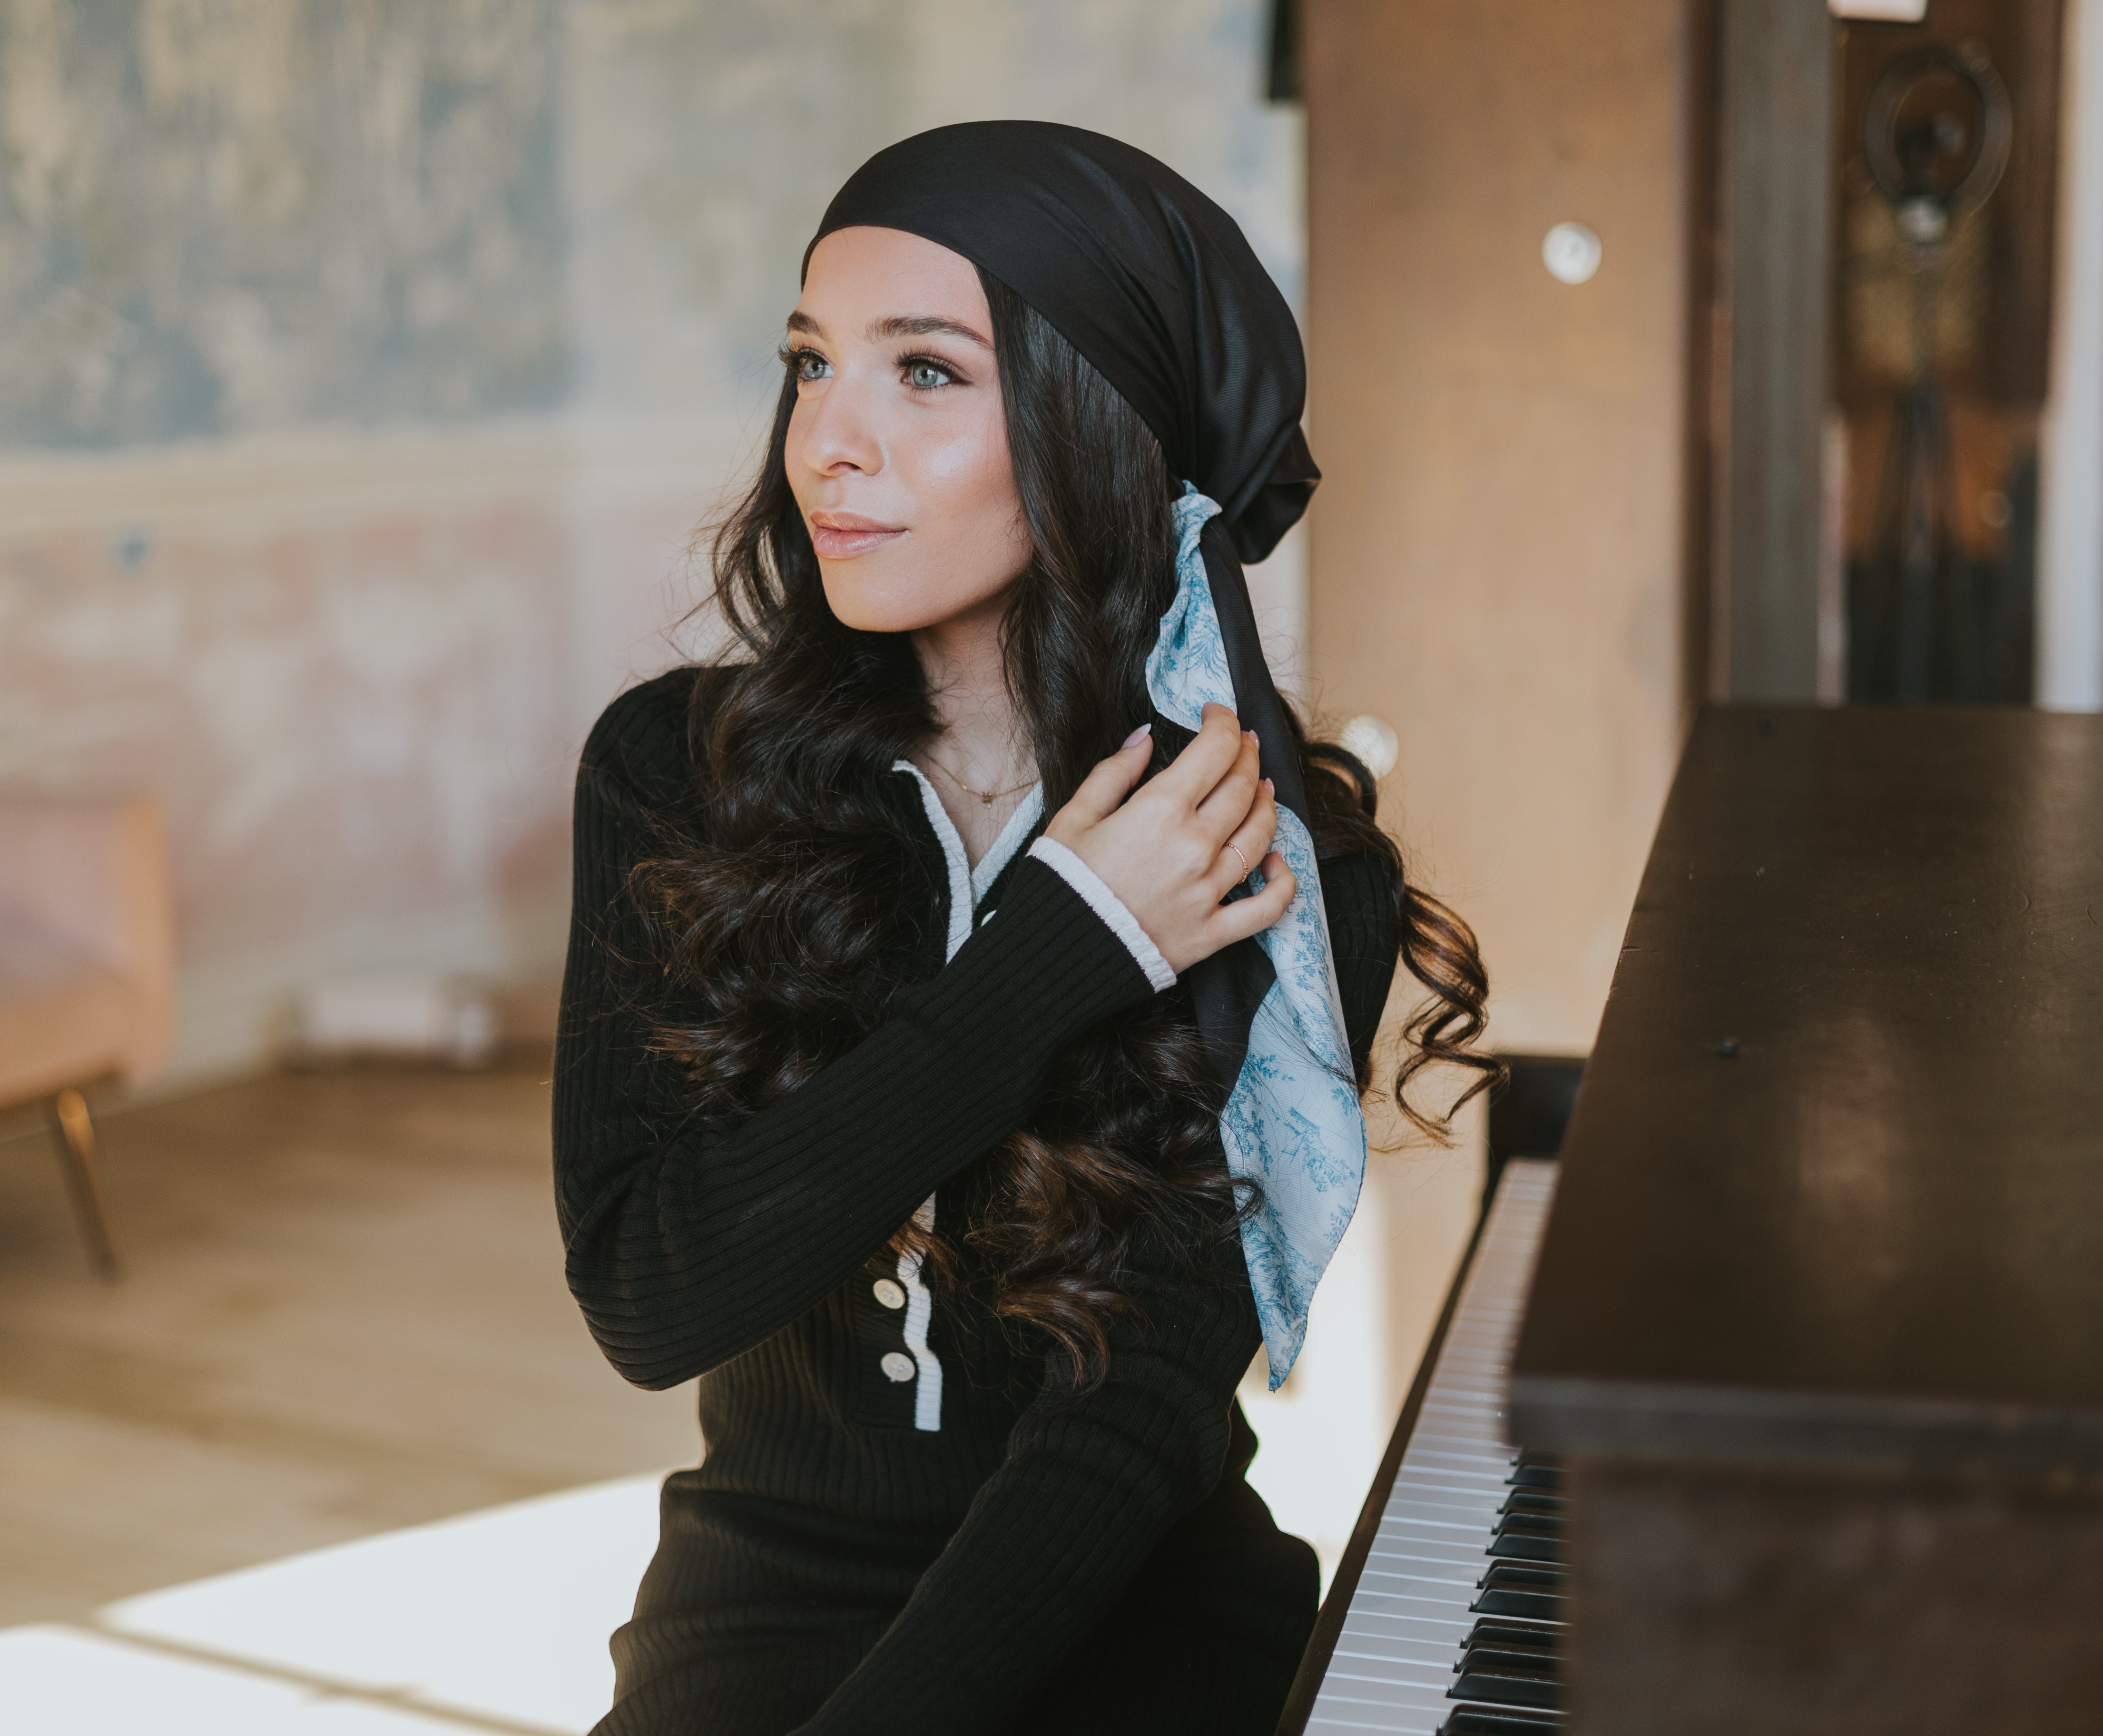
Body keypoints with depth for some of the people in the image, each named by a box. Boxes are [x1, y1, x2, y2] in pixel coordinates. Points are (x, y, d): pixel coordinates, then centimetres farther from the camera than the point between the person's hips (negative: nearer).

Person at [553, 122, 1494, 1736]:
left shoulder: (1287, 876, -9)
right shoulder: (674, 771, -4)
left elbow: (1135, 1426, -13)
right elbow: (649, 1304, -14)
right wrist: (1050, 965, -19)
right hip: (768, 1590, 2)